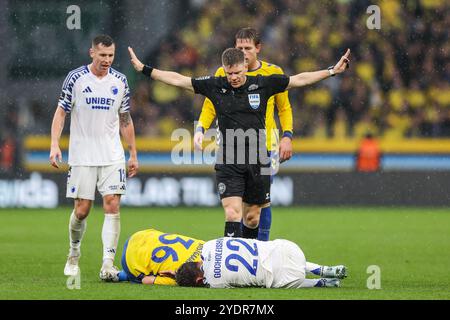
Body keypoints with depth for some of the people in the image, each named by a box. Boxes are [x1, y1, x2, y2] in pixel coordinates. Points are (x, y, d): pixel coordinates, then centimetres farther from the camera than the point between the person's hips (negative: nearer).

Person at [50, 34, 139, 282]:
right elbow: (61, 112, 0)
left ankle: (108, 264, -15)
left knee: (112, 206, -12)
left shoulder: (120, 81, 5)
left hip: (112, 156, 2)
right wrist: (55, 145, -12)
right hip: (81, 156, -2)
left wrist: (133, 154, 13)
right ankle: (74, 254, 27)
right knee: (81, 210, 0)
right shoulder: (76, 78, -3)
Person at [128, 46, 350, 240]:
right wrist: (144, 69, 5)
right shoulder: (215, 86, 1)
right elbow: (178, 80, 6)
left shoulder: (262, 84, 1)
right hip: (228, 164, -1)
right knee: (232, 213, -15)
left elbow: (299, 80, 7)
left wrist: (332, 71, 6)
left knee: (252, 218, 10)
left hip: (257, 162, 1)